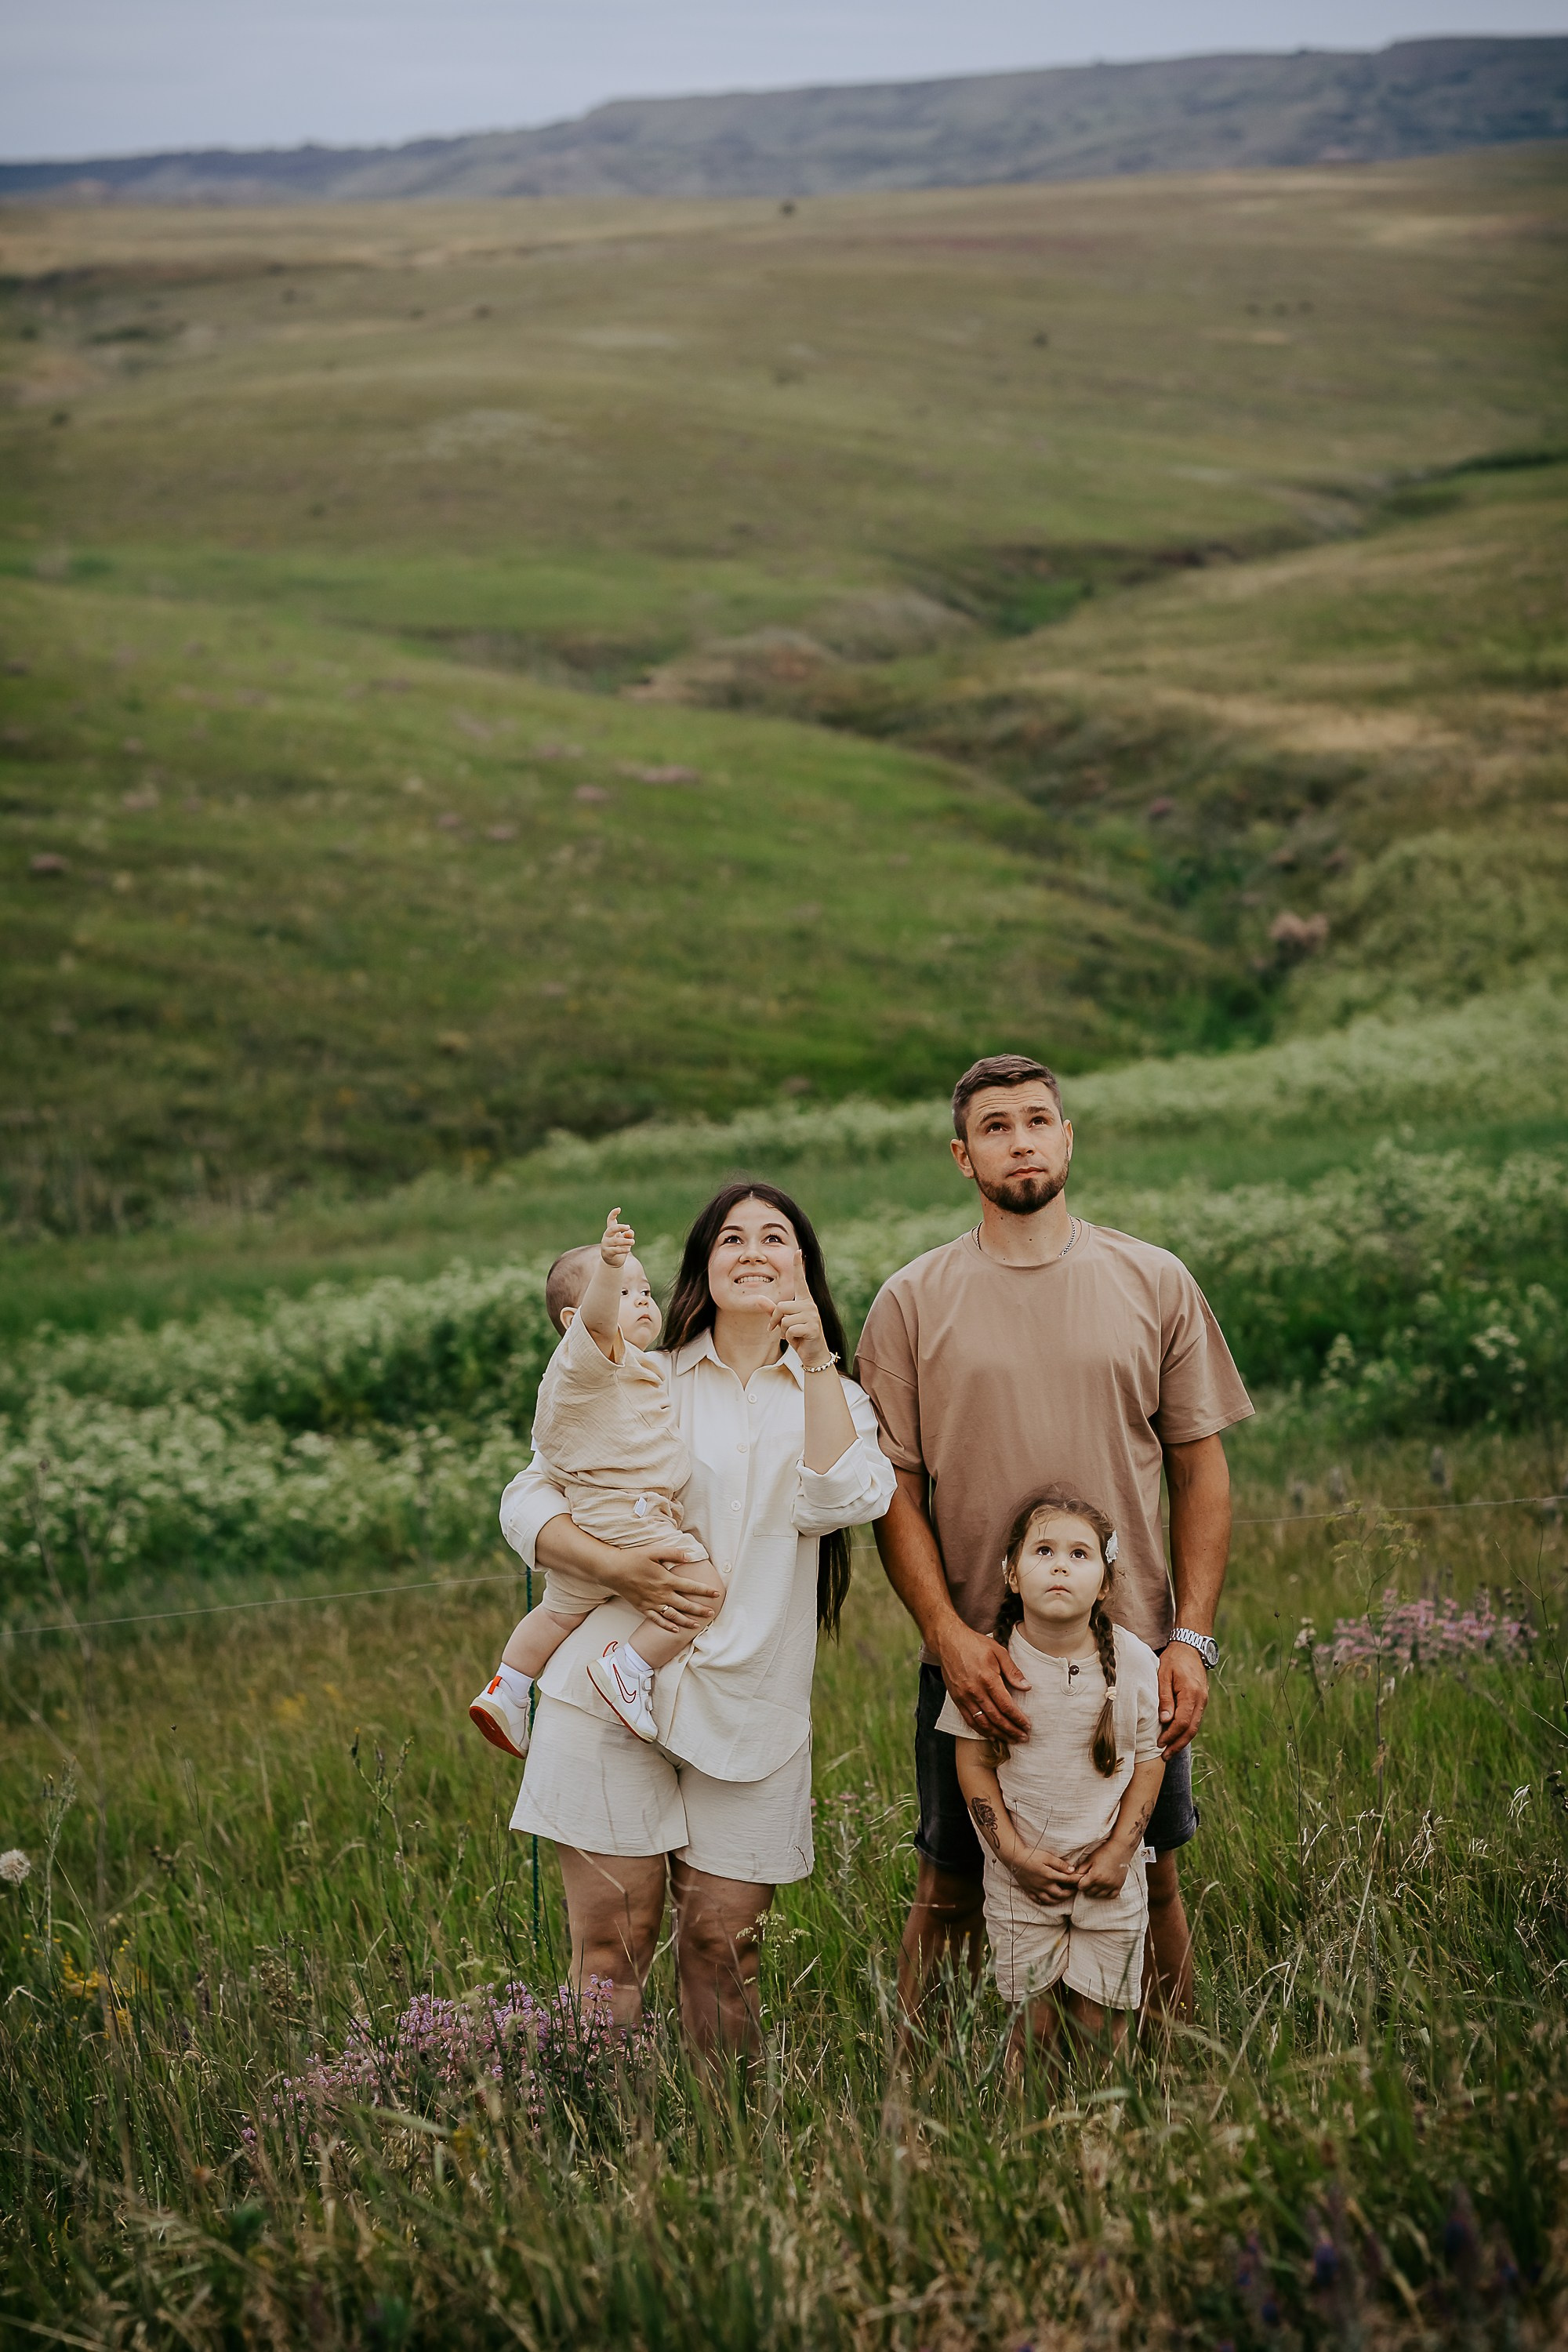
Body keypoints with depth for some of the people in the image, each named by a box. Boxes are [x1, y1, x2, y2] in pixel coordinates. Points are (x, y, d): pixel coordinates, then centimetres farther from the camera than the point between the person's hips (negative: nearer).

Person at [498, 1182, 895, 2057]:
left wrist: (816, 1359, -8)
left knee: (724, 1946, 0)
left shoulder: (834, 1400, 16)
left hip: (749, 1705, 1)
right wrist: (616, 1566, -11)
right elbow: (528, 1500, 6)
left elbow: (842, 1501, -6)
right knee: (611, 1947, -4)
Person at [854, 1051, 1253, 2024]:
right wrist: (951, 1634, -13)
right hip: (975, 1659, -1)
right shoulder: (910, 1304, 1)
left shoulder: (1156, 1284, 4)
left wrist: (1193, 1636, -4)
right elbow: (894, 1489, 0)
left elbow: (1201, 1469, 6)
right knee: (951, 1893, 6)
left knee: (1151, 1884, 8)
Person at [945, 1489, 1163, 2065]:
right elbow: (974, 1763, -4)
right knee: (1035, 2023, 1)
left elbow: (1149, 1759, 2)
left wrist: (1120, 1850, -6)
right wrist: (1014, 1853, -10)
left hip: (1109, 1874, 1)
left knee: (1100, 2025, 3)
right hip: (1022, 1878, -1)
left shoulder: (1133, 1661, -5)